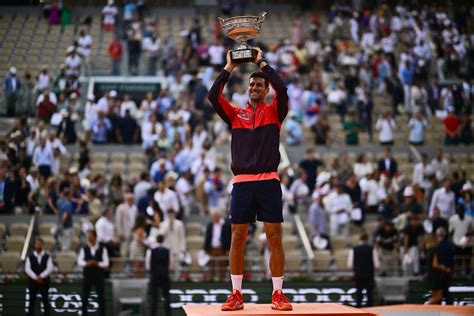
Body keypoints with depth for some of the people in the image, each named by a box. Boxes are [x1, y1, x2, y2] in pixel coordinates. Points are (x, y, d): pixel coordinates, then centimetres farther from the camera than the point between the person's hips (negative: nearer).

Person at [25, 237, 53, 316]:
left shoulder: (47, 257, 2)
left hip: (44, 281, 0)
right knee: (32, 300, 3)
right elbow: (27, 269, -5)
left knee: (45, 300, 0)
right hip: (32, 281, 0)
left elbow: (49, 268, -7)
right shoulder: (30, 257, 2)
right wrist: (36, 278, -17)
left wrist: (41, 276, -18)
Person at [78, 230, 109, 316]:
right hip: (87, 275, 1)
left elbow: (106, 264, -5)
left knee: (101, 297, 4)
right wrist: (87, 263, -23)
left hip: (99, 276, -1)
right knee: (84, 297, 4)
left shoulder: (102, 249, 0)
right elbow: (79, 262, -4)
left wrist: (97, 263, -21)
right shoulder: (84, 249, 3)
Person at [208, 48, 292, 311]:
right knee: (238, 239, 2)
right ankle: (236, 295, 8)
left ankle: (278, 294, 2)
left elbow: (282, 89, -10)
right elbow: (213, 96, 1)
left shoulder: (274, 112, 8)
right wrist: (229, 68, 2)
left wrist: (262, 63, -4)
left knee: (274, 237, -3)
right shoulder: (236, 114, 14)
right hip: (242, 182, 2)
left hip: (268, 181, -2)